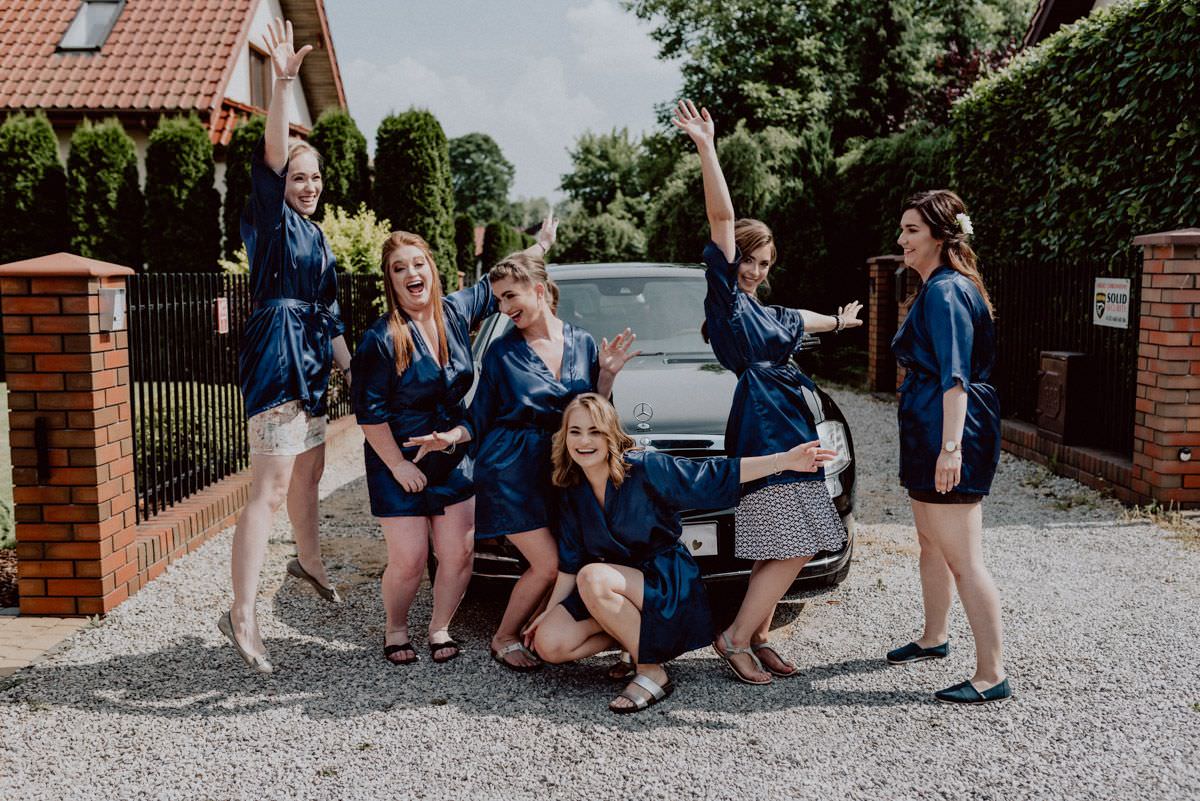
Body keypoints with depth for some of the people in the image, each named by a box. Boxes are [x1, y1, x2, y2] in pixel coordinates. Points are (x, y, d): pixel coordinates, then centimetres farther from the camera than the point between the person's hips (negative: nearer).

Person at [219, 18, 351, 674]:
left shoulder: (316, 234, 18)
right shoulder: (272, 218, -4)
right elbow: (272, 155, -22)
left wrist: (354, 368, 18)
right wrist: (282, 83, -33)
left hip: (311, 363, 9)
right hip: (277, 356, -8)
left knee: (308, 473, 22)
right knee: (270, 489, -13)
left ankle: (309, 563, 44)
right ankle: (241, 615, -11)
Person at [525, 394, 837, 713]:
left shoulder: (643, 468, -15)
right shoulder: (572, 493, 0)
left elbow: (714, 476, -17)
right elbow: (570, 563, 9)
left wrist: (784, 460, -24)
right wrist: (551, 610, 4)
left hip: (668, 584, -5)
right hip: (618, 584, 5)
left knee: (592, 578, -34)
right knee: (548, 644, -14)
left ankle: (652, 673, -20)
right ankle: (635, 636, 5)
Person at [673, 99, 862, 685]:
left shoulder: (767, 313, 21)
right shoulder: (726, 297, -5)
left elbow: (801, 322, 44)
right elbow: (722, 218, -15)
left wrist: (839, 320, 63)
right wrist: (707, 149, -24)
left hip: (789, 429, 10)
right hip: (762, 431, -9)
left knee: (782, 552, 8)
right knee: (790, 550, -10)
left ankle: (757, 638, 16)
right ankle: (735, 638, 0)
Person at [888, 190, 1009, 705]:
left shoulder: (946, 292, -16)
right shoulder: (934, 288, 16)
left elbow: (955, 377, -23)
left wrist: (951, 446, -29)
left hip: (948, 432, -11)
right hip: (927, 431, 11)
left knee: (963, 560, -7)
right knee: (931, 543, 23)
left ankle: (992, 675, 0)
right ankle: (934, 637, 40)